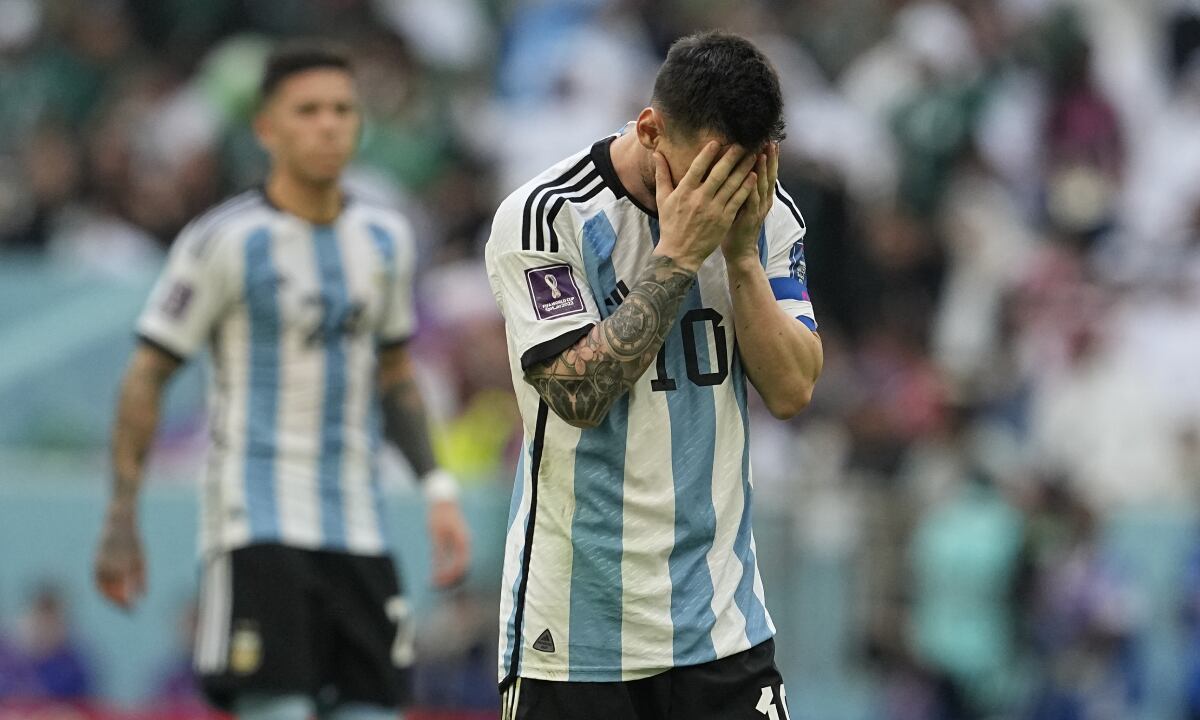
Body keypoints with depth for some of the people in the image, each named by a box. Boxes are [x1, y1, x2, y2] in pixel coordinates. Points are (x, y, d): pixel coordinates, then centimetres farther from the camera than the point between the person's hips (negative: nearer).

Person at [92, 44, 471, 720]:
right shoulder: (225, 240, -6)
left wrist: (438, 487, 12)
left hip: (358, 530, 6)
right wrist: (122, 520, -8)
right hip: (259, 527, -6)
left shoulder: (386, 238, 11)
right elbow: (146, 377, -3)